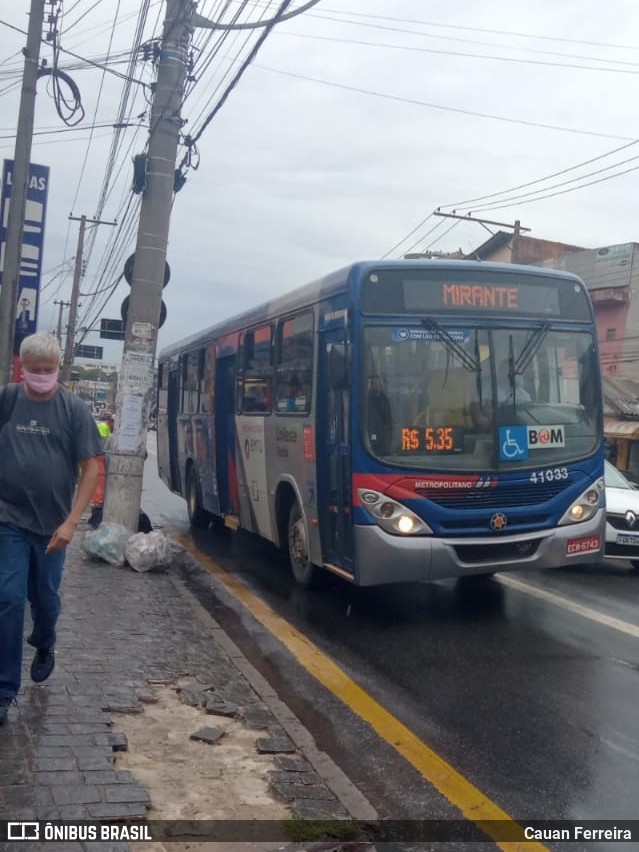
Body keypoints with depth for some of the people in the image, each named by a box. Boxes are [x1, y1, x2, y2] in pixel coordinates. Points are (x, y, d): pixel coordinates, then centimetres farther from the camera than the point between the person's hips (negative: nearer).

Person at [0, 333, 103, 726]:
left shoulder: (74, 408, -7)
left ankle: (45, 645, 47)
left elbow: (90, 469, -6)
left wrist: (71, 522, -13)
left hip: (52, 525, 0)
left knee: (45, 598, 15)